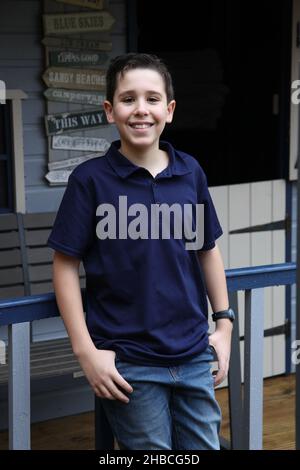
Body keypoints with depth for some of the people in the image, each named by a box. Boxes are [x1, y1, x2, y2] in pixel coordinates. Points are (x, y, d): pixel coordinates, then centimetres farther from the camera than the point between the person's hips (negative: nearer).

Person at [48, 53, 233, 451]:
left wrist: (224, 323, 10)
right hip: (129, 365, -3)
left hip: (194, 356, 4)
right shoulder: (90, 179, -9)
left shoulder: (190, 172, 1)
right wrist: (85, 351, -11)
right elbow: (65, 265, -7)